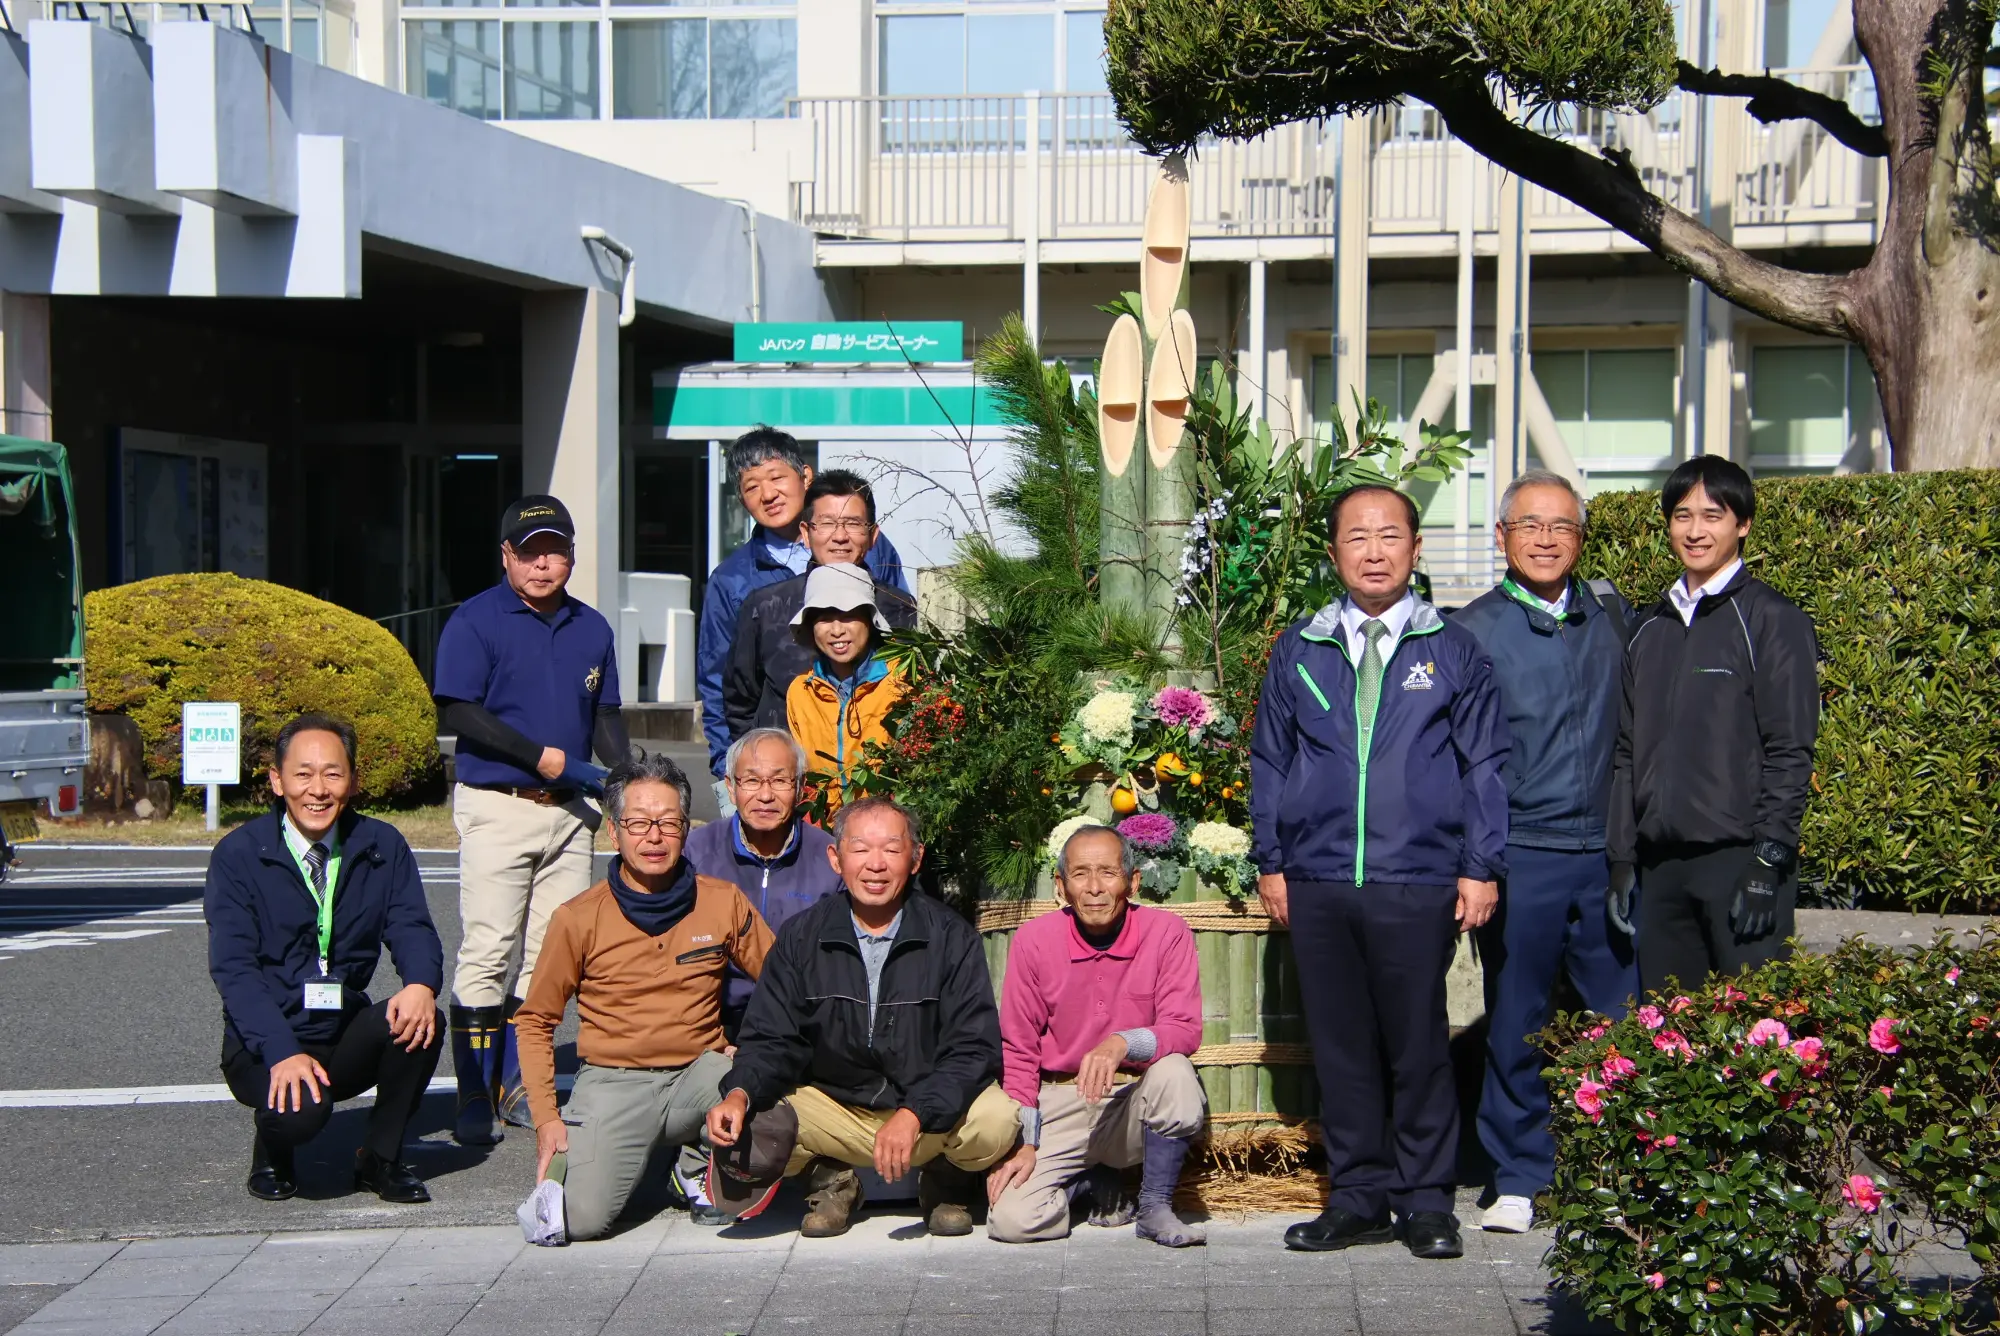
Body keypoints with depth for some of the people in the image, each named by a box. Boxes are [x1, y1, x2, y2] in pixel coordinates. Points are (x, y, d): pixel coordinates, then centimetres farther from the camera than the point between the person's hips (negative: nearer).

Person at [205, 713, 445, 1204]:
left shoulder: (382, 847, 3)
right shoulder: (238, 855, -7)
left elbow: (411, 929, -5)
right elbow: (233, 969, -14)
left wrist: (421, 984, -30)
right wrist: (283, 1053, -29)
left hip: (348, 1039, 3)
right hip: (266, 1043, -3)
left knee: (420, 1021, -27)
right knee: (301, 1111, -34)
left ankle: (381, 1156, -4)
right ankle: (273, 1148, 5)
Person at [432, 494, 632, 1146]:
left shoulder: (591, 628, 14)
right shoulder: (474, 621, -3)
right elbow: (457, 713, -11)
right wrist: (543, 757, -14)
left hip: (570, 809, 5)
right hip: (497, 805, -5)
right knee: (488, 954, -7)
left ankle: (518, 1086, 14)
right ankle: (475, 1098, -2)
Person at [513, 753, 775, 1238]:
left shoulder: (724, 902, 0)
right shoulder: (579, 919, -3)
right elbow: (535, 1020, 6)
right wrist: (546, 1117, -4)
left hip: (700, 1071, 2)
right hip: (614, 1082, -2)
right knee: (580, 1219, -25)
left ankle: (698, 1165, 4)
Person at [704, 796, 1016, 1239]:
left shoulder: (951, 938, -7)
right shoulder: (801, 938, -1)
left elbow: (974, 1050, -13)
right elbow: (771, 1042, -1)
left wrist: (913, 1115, -31)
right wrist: (740, 1094, -25)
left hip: (933, 1108, -1)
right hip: (830, 1110, 1)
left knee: (996, 1119, -32)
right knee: (740, 1131, -25)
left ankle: (947, 1183, 6)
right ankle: (830, 1179, 9)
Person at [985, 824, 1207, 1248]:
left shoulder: (1166, 933, -7)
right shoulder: (1033, 941, -4)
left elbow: (1184, 1030, -13)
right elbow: (1018, 1052, 1)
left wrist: (1122, 1043, -33)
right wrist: (1023, 1144, -6)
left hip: (1137, 1100, -1)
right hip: (1062, 1105, 1)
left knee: (1174, 1072, -35)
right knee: (1012, 1220, -20)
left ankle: (1155, 1205, -10)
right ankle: (1094, 1179, 14)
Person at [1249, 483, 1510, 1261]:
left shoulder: (1453, 651, 6)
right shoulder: (1298, 652, 11)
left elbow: (1484, 764, 6)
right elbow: (1269, 760, 13)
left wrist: (1482, 867, 0)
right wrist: (1271, 862, 7)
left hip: (1419, 884, -2)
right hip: (1318, 884, 2)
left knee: (1418, 1044, 2)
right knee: (1340, 1045, 6)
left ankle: (1427, 1203, 12)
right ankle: (1358, 1197, 16)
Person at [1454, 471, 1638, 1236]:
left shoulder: (1612, 618, 9)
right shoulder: (1472, 632, 0)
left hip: (1608, 854, 3)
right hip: (1520, 857, -2)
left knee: (1624, 1019, 4)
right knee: (1516, 1023, 5)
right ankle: (1518, 1180, 16)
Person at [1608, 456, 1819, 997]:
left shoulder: (1772, 621, -2)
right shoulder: (1650, 628, 16)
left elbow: (1789, 754, -7)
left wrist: (1768, 863, -14)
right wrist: (1622, 860, 12)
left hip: (1739, 860, -6)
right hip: (1661, 866, 6)